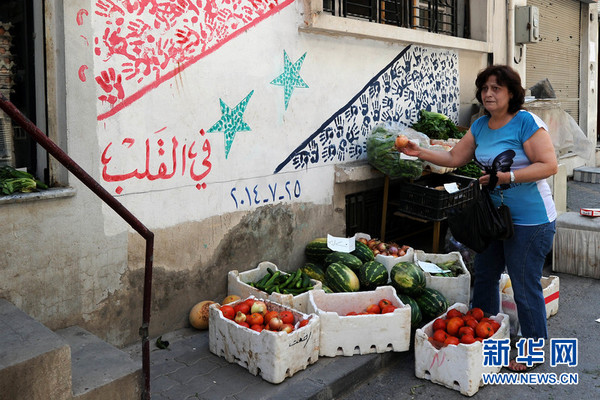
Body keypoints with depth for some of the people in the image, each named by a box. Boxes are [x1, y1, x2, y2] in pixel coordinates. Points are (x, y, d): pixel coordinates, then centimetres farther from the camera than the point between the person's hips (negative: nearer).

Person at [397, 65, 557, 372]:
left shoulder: (527, 122, -15)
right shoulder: (481, 125, 7)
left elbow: (549, 165, -20)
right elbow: (455, 157, 11)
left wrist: (507, 177, -28)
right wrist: (420, 152, 1)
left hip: (530, 221, -8)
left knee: (525, 286, 2)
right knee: (484, 276, 17)